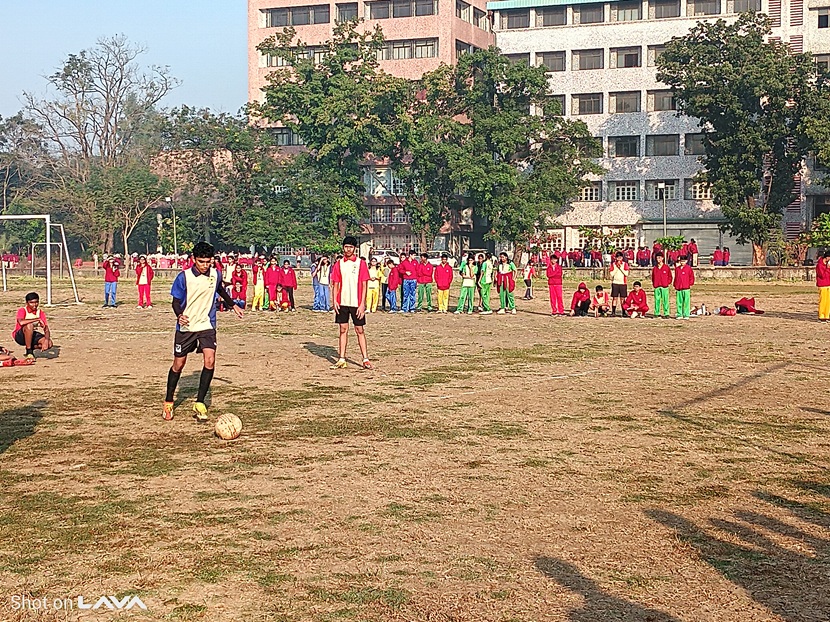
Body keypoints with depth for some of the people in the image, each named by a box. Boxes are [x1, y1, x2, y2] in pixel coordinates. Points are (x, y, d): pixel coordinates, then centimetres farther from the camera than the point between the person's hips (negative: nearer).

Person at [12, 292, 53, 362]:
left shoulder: (40, 312, -2)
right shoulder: (22, 310, -15)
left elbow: (46, 329, -9)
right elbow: (21, 322, -38)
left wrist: (46, 341, -28)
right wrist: (37, 319, -30)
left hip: (32, 335, 5)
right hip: (19, 336, -5)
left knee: (49, 344, -21)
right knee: (29, 325, -37)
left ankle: (31, 347, 9)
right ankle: (29, 352, -24)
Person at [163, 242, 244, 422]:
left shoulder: (216, 274, -3)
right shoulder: (184, 276, -13)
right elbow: (176, 301, -7)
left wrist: (233, 306, 26)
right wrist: (179, 315, -27)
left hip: (207, 326, 2)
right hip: (186, 327, -2)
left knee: (210, 360, -16)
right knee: (178, 364, 7)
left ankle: (199, 404, -6)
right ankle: (168, 403, 27)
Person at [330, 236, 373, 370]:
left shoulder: (361, 263, -1)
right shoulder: (339, 264, 7)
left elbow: (364, 285, -2)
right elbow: (335, 284, 9)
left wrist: (362, 304, -9)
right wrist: (335, 301, -3)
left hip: (356, 303, -2)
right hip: (342, 303, 2)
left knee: (360, 331, 2)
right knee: (343, 330, 5)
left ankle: (366, 359, 4)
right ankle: (342, 359, 7)